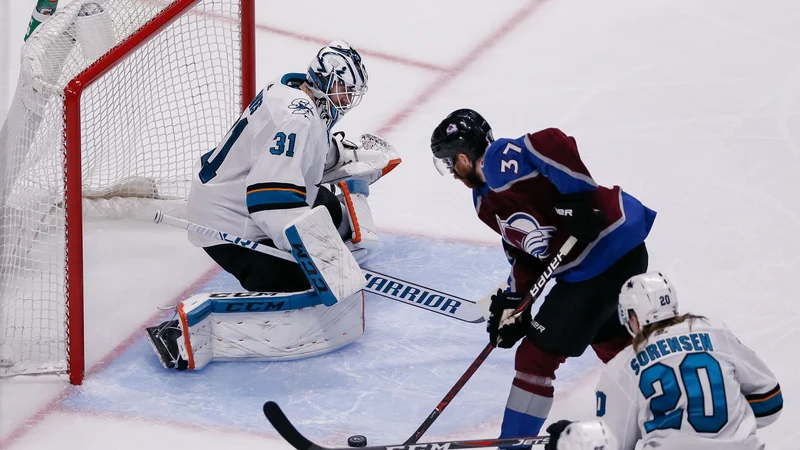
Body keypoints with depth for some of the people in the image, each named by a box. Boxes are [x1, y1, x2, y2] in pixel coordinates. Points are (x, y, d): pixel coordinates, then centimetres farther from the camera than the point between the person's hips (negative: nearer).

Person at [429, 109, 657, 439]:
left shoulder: (500, 161, -14)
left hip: (601, 259, -11)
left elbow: (554, 144, -29)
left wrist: (577, 199, -27)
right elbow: (526, 256, 16)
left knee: (537, 356, -2)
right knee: (610, 336, 33)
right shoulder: (487, 198, 16)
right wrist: (512, 302, 7)